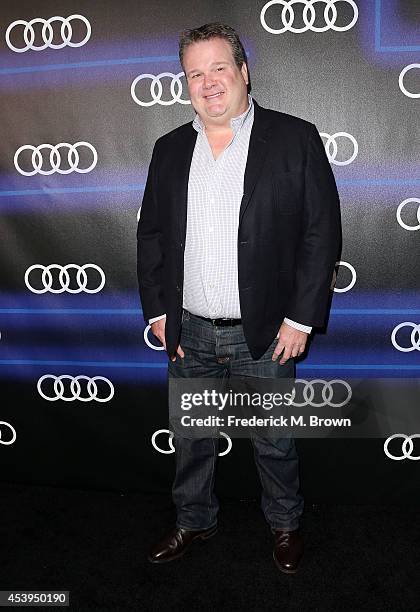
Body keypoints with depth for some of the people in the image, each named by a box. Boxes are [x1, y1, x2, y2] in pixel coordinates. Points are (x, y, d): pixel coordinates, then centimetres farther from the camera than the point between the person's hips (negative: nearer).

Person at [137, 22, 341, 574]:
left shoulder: (295, 139, -6)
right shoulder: (170, 150, 6)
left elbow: (322, 232, -8)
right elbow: (150, 234, 10)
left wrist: (301, 318, -11)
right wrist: (157, 311, 3)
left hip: (265, 333, -3)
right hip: (188, 332, 4)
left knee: (274, 440, 14)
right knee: (190, 437, 18)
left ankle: (285, 522, 40)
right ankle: (194, 520, 42)